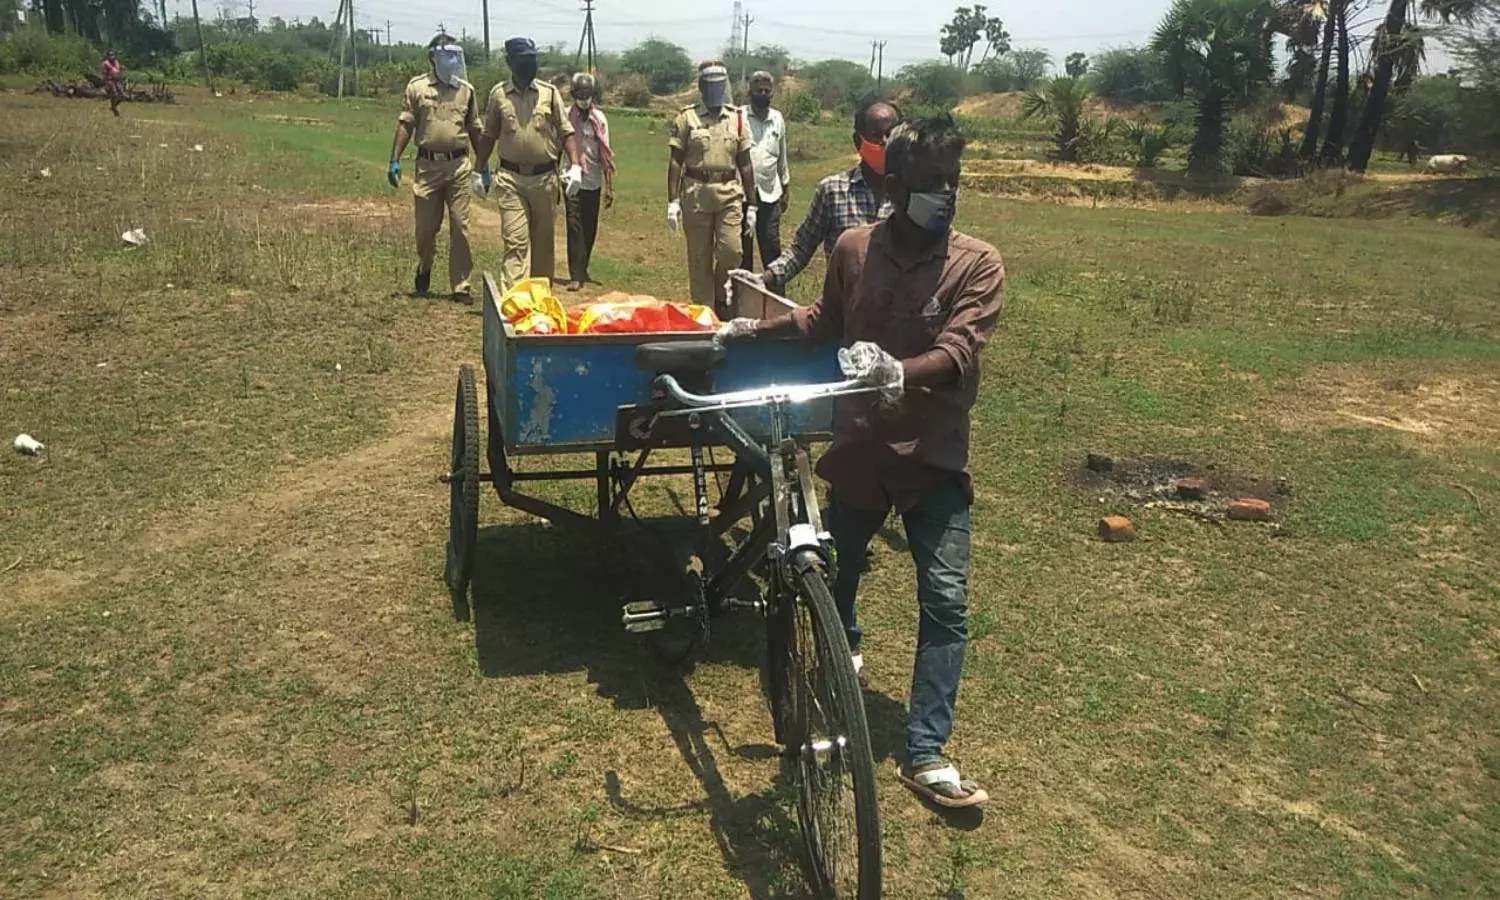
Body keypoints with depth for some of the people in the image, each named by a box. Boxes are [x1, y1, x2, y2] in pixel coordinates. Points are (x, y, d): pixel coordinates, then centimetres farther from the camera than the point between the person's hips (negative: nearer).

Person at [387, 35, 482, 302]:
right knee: (426, 227, 6)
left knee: (460, 227, -2)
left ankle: (461, 286, 3)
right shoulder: (417, 87, 5)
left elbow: (475, 130, 14)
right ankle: (423, 271, 32)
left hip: (459, 165, 1)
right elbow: (405, 125, 4)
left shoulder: (466, 90, 9)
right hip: (427, 165, 0)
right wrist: (395, 160, -3)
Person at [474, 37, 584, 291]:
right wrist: (481, 171, 15)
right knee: (515, 241, -10)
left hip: (544, 177, 1)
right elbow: (488, 136, 14)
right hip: (511, 179, -1)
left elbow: (566, 132, 3)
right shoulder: (498, 94, 4)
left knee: (543, 241, 10)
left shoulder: (550, 93, 3)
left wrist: (575, 166, -10)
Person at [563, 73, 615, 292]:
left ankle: (583, 269, 27)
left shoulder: (599, 118, 2)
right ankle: (576, 276, -9)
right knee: (574, 226, -8)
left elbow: (605, 155, 3)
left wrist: (610, 187, 1)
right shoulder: (566, 117, -1)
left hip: (593, 182, 2)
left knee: (590, 229, 10)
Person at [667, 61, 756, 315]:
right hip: (696, 193, -1)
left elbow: (745, 165, 11)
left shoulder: (737, 119, 10)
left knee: (731, 250, -10)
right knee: (699, 257, 3)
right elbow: (676, 162, 3)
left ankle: (722, 301, 13)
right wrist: (672, 201, -5)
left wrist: (751, 205, 8)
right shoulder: (687, 118, 4)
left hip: (729, 193, 1)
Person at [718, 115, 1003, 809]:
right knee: (837, 567, 19)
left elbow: (958, 353, -23)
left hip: (934, 454, -3)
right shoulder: (854, 248, -1)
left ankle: (925, 755, 0)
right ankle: (843, 650, 53)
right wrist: (756, 329, 16)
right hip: (860, 443, 3)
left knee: (946, 602, -9)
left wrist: (898, 372, -42)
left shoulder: (977, 264, -10)